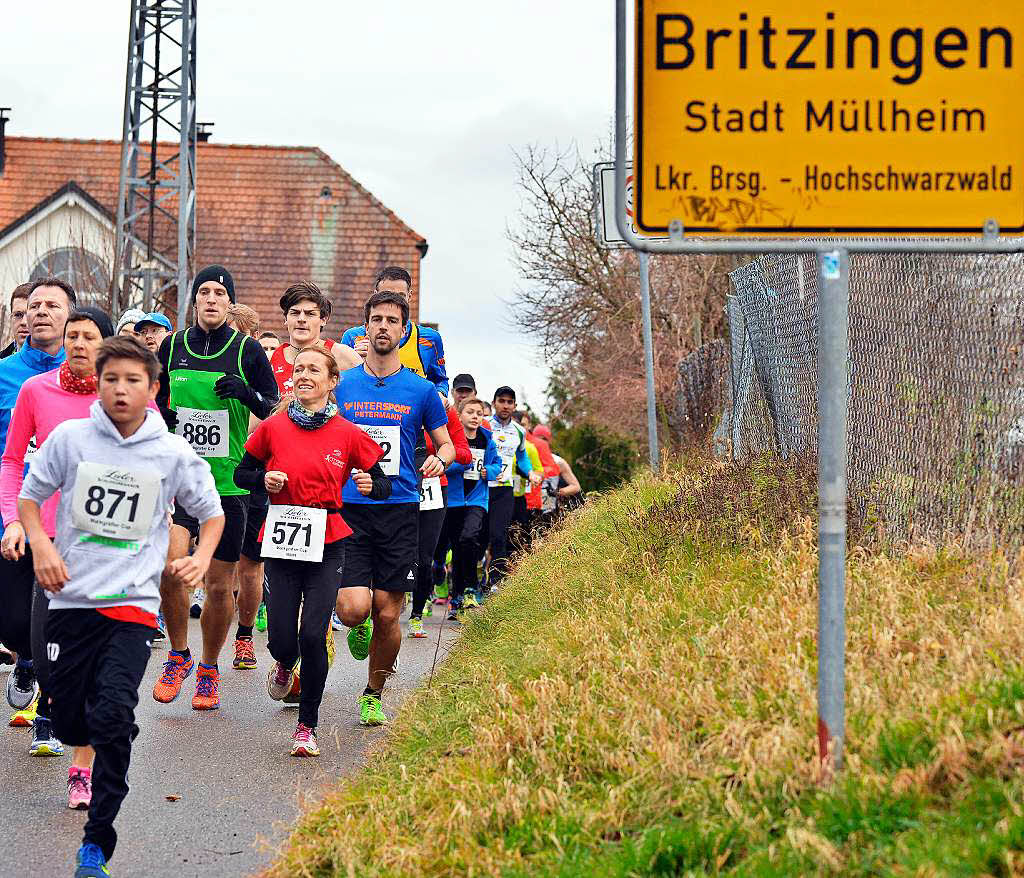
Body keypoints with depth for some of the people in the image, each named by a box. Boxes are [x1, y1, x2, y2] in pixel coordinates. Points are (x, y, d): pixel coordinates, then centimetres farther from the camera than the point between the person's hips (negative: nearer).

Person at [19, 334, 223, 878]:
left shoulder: (173, 453, -2)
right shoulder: (70, 437, -1)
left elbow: (212, 512, 13)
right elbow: (29, 497, 10)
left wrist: (201, 558, -6)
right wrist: (40, 544, -8)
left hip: (133, 602, -2)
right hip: (72, 598, 2)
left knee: (111, 716, -20)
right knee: (69, 725, 6)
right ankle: (110, 736, 45)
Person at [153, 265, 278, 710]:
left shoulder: (248, 350, -1)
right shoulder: (173, 346, 5)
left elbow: (274, 411, 2)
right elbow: (152, 401, 20)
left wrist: (248, 394, -17)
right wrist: (156, 415, -1)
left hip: (228, 484, -1)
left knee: (219, 586, 4)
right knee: (171, 566, -19)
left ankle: (209, 670, 24)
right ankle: (178, 654, 4)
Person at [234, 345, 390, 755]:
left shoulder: (348, 434, 0)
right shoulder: (273, 427, 2)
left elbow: (383, 484, 8)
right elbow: (242, 473, 13)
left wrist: (370, 486, -14)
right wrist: (264, 479, -8)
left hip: (327, 544, -1)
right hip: (282, 541, 1)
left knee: (313, 635, -10)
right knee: (282, 639, -3)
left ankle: (307, 726, 8)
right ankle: (285, 664, 38)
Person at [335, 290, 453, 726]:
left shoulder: (421, 391, 5)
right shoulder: (340, 386, 6)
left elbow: (445, 443, 14)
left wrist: (440, 459, -9)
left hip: (400, 513, 0)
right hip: (348, 510, 0)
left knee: (387, 616, 0)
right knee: (354, 608, -15)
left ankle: (374, 694, 22)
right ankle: (359, 626, 23)